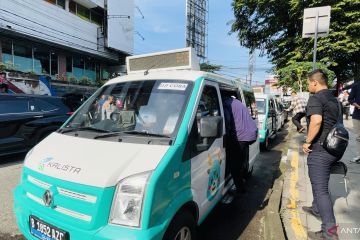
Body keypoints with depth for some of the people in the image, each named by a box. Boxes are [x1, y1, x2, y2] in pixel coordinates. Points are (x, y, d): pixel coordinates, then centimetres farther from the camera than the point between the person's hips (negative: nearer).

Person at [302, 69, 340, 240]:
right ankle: (317, 209, 43)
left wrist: (308, 142, -20)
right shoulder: (333, 99, 15)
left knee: (320, 189, -4)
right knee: (320, 184, 25)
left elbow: (316, 120, -32)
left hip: (319, 150, -9)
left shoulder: (315, 98, -15)